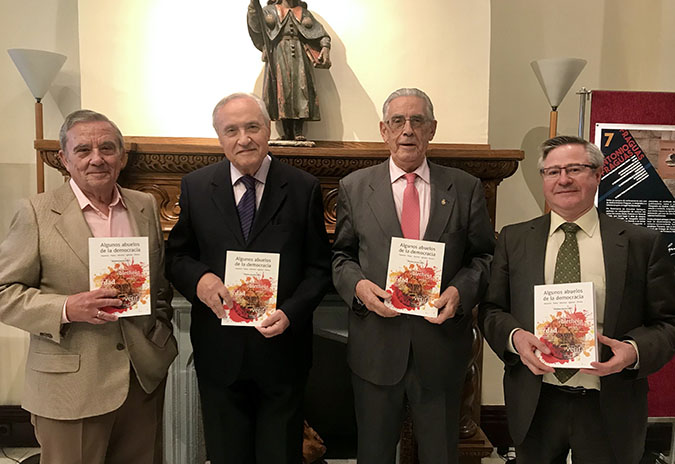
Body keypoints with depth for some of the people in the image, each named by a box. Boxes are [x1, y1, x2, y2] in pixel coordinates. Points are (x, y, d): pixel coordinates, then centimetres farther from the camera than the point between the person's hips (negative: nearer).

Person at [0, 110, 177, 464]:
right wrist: (67, 308, -19)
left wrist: (161, 329, 5)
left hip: (145, 377, 4)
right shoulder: (37, 212, -5)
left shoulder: (146, 206, 7)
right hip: (70, 386, -3)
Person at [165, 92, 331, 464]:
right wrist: (198, 279, -16)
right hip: (218, 351, 1)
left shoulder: (304, 189, -3)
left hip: (282, 349, 0)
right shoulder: (195, 187, 1)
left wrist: (291, 314, -16)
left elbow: (319, 267, -2)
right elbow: (176, 255, 6)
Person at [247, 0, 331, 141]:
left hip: (299, 54, 1)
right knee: (282, 88, -9)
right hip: (278, 54, -1)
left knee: (300, 88, -12)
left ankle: (298, 131, -17)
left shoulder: (304, 13, 20)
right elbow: (255, 26, 0)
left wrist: (325, 46, -8)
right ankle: (287, 132, -10)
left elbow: (321, 33, 11)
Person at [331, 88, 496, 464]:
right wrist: (358, 285, -13)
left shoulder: (466, 189, 3)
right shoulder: (354, 187, 3)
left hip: (442, 348, 1)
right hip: (376, 348, 0)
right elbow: (341, 255, 7)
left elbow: (485, 256, 4)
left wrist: (460, 290, -14)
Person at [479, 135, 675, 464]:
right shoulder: (513, 239, 3)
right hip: (534, 406, 1)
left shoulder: (642, 243, -1)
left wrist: (635, 350, -18)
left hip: (609, 410, -1)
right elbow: (491, 310, 3)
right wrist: (515, 336, -16)